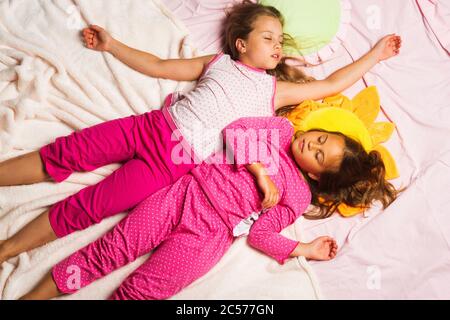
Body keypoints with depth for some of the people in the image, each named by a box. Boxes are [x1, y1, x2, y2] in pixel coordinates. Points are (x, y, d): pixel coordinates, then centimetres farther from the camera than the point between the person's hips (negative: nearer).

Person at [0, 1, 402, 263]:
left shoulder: (275, 90, 12)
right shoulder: (219, 62, 16)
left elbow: (331, 84, 12)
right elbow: (157, 66, 19)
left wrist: (376, 54, 14)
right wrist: (111, 44, 19)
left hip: (177, 160, -3)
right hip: (154, 124, 3)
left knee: (81, 209, -10)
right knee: (63, 153, -6)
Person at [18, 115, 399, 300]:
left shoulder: (298, 195, 6)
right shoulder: (282, 128, 10)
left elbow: (259, 232, 3)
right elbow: (236, 131, -1)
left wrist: (303, 249, -2)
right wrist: (261, 170, -8)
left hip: (209, 234, -1)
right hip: (190, 189, 2)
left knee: (138, 292, -10)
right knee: (113, 248, -5)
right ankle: (36, 294, 4)